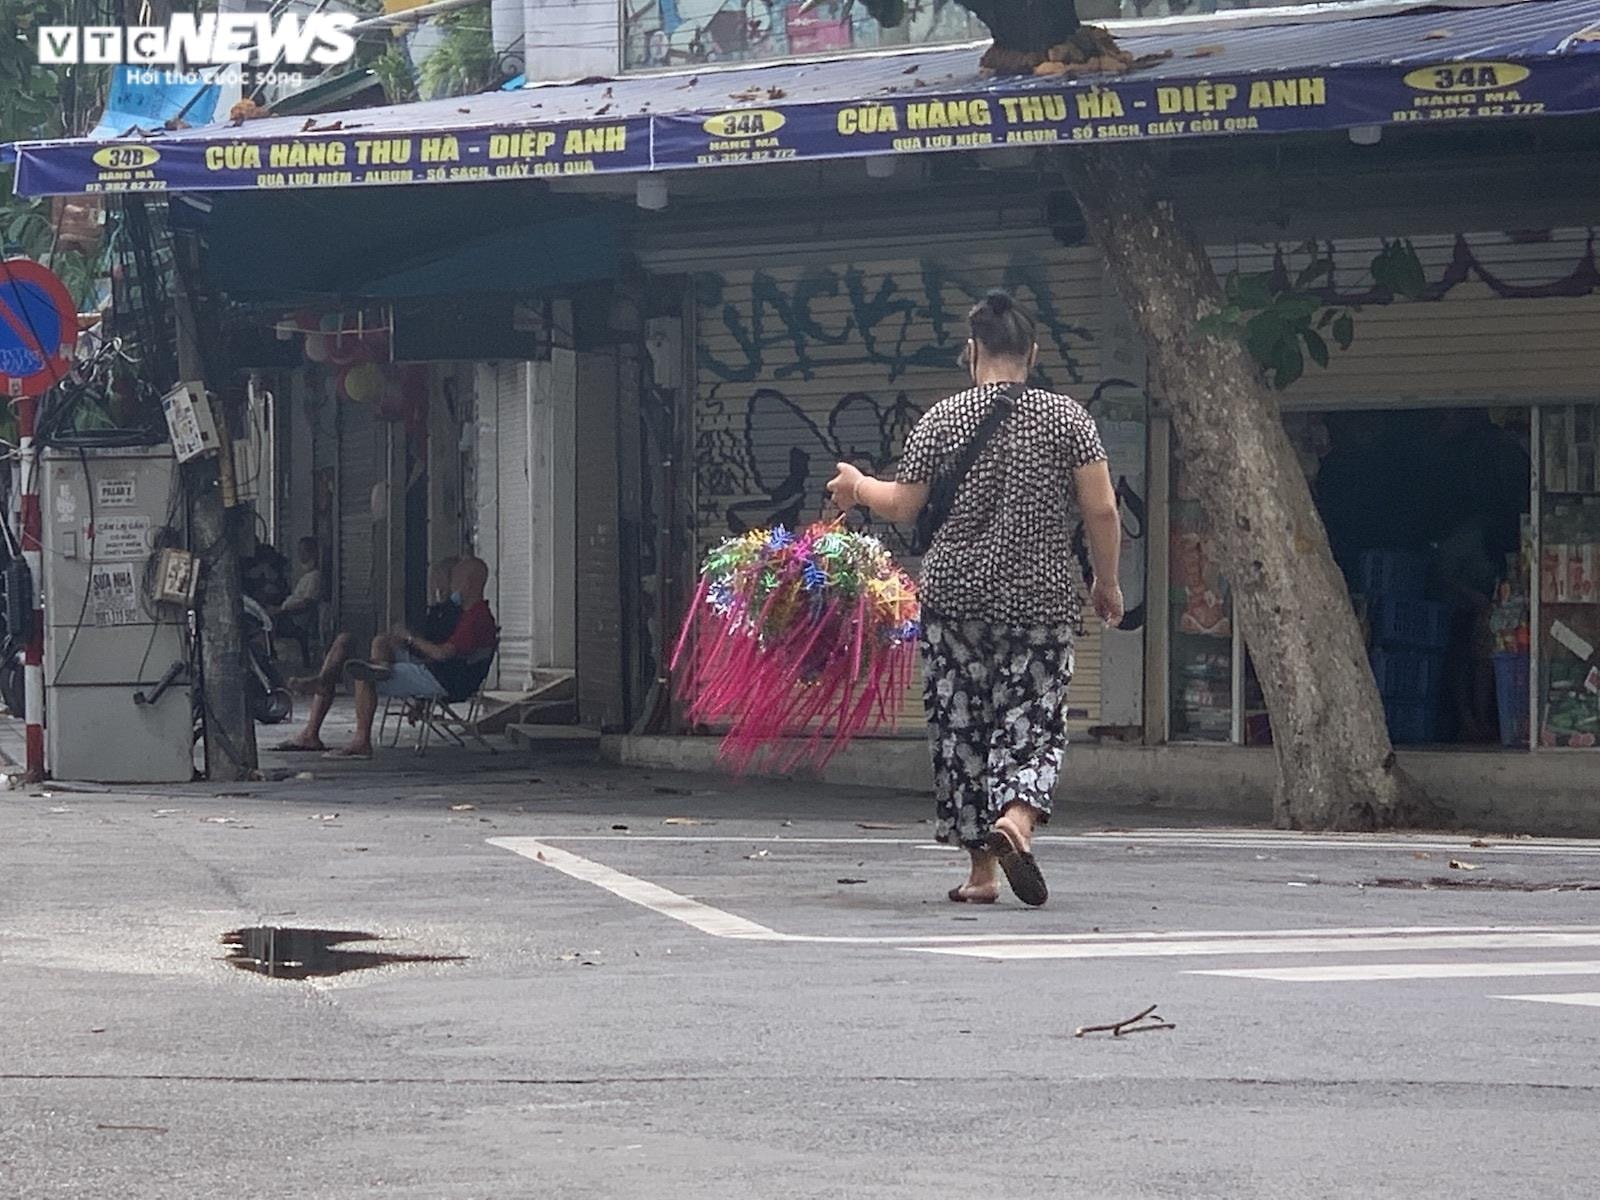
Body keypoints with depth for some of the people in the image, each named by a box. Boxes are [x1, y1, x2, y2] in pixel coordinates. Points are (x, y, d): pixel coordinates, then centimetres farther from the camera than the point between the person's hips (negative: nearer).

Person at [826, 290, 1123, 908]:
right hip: (1041, 598, 0)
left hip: (955, 595, 0)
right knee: (1034, 721, 2)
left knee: (960, 726, 8)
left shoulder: (941, 420, -1)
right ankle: (1016, 816, -27)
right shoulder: (1066, 417, -1)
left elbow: (903, 506, 4)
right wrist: (1107, 581, 10)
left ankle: (981, 868, 8)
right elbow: (1102, 510, -4)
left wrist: (858, 485, 24)